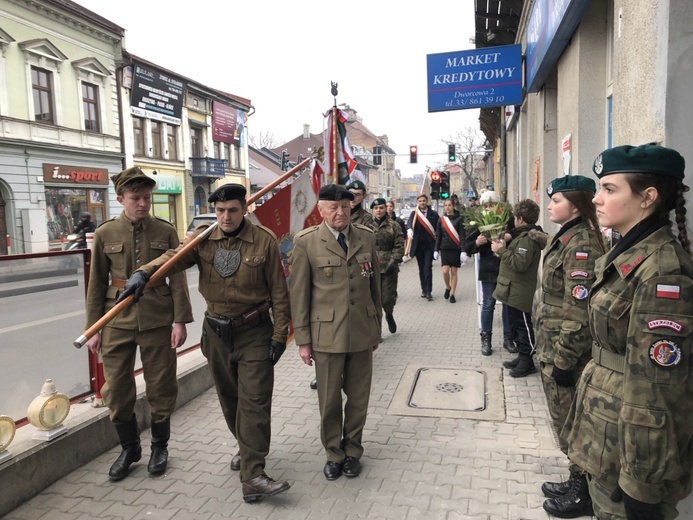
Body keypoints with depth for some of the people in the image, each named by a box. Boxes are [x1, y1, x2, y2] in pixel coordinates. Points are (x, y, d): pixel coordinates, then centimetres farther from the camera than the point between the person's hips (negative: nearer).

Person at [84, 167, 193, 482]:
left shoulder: (166, 232, -1)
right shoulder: (104, 234, 1)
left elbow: (177, 278, -2)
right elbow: (97, 284, 5)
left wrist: (180, 320, -7)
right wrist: (93, 328, 3)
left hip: (157, 321, -1)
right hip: (117, 322, 1)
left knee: (161, 388, 9)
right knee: (116, 391, 8)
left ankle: (160, 447, 31)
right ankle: (129, 449, 31)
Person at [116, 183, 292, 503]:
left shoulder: (264, 241, -10)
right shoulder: (203, 237, -1)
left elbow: (278, 291, -8)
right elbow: (174, 257, -17)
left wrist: (279, 334, -9)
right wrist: (144, 273, -38)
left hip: (254, 332, -4)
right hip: (216, 331, 4)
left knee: (254, 401, -5)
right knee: (229, 398, 17)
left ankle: (252, 477, 0)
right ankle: (248, 448, 40)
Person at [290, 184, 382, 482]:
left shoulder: (366, 237, 5)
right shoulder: (306, 242, -5)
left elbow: (375, 285, 11)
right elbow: (299, 294, -4)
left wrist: (377, 326, 13)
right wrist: (303, 340, -4)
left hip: (362, 332, 3)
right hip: (327, 334, -3)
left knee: (358, 398, 14)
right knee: (329, 400, 9)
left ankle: (352, 451, 35)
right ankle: (334, 453, 32)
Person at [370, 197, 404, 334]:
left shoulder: (394, 226, 3)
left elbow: (399, 246, -2)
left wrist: (393, 262, -13)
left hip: (389, 267, -1)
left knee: (388, 297, 2)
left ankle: (389, 315, 36)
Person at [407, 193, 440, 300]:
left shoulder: (434, 214, 2)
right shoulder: (414, 213, 6)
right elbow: (409, 222, -15)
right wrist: (409, 229, -38)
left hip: (429, 245, -2)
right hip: (418, 245, 2)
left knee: (428, 268, -8)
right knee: (421, 269, 11)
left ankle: (428, 291, -6)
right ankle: (424, 289, 22)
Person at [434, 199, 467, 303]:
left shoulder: (459, 218, -4)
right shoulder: (441, 219, 5)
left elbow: (462, 235, -8)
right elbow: (438, 236, 8)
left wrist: (463, 251, -14)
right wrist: (436, 250, 4)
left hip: (456, 249, -2)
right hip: (444, 248, 2)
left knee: (454, 272, 3)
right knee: (445, 271, -8)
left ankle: (452, 294, 13)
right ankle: (448, 287, 20)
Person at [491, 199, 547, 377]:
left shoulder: (528, 238, -18)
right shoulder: (523, 235, 16)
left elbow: (519, 263, -26)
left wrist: (501, 250, -19)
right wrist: (504, 247, 8)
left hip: (520, 293, -11)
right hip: (512, 290, 11)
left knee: (523, 327, -1)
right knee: (516, 325, 17)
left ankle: (527, 362, 9)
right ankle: (522, 356, 27)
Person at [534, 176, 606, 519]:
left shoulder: (582, 245, -20)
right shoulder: (567, 238, 10)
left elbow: (579, 310, -24)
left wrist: (564, 360, -21)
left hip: (566, 351, -9)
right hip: (553, 346, 9)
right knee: (566, 422, 20)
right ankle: (577, 481, 37)